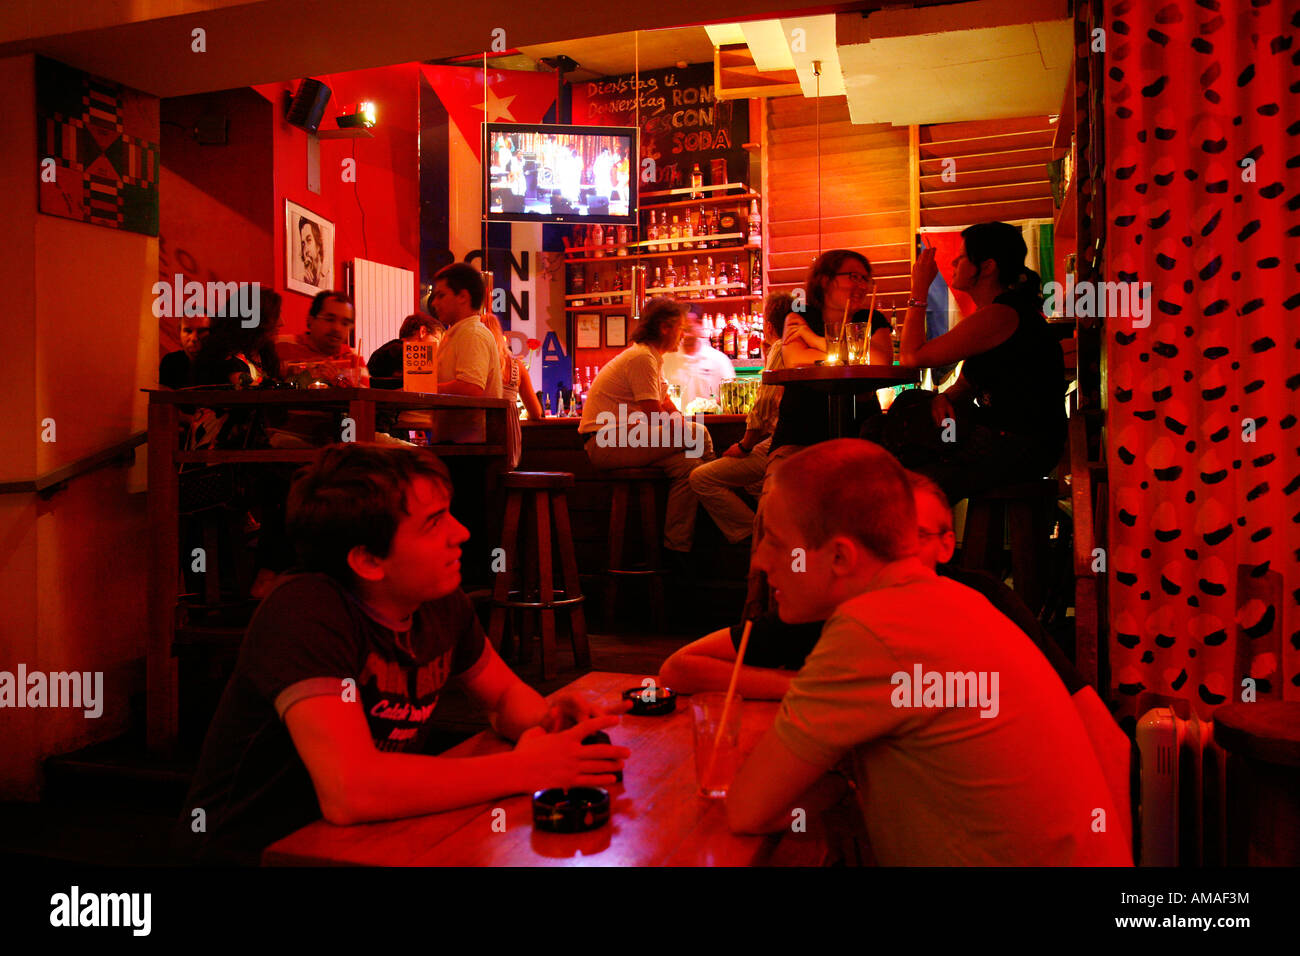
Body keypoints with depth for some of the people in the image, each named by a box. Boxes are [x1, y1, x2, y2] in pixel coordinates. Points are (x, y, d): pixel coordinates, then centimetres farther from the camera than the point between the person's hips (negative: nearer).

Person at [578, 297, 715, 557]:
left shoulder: (652, 358, 20)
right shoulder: (642, 358, -14)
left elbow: (668, 407, 18)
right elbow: (657, 418, -17)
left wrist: (687, 427, 0)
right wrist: (692, 433, -3)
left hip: (619, 441, 10)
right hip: (605, 443, -10)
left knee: (687, 466, -10)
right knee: (699, 434, -18)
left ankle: (676, 549, -10)